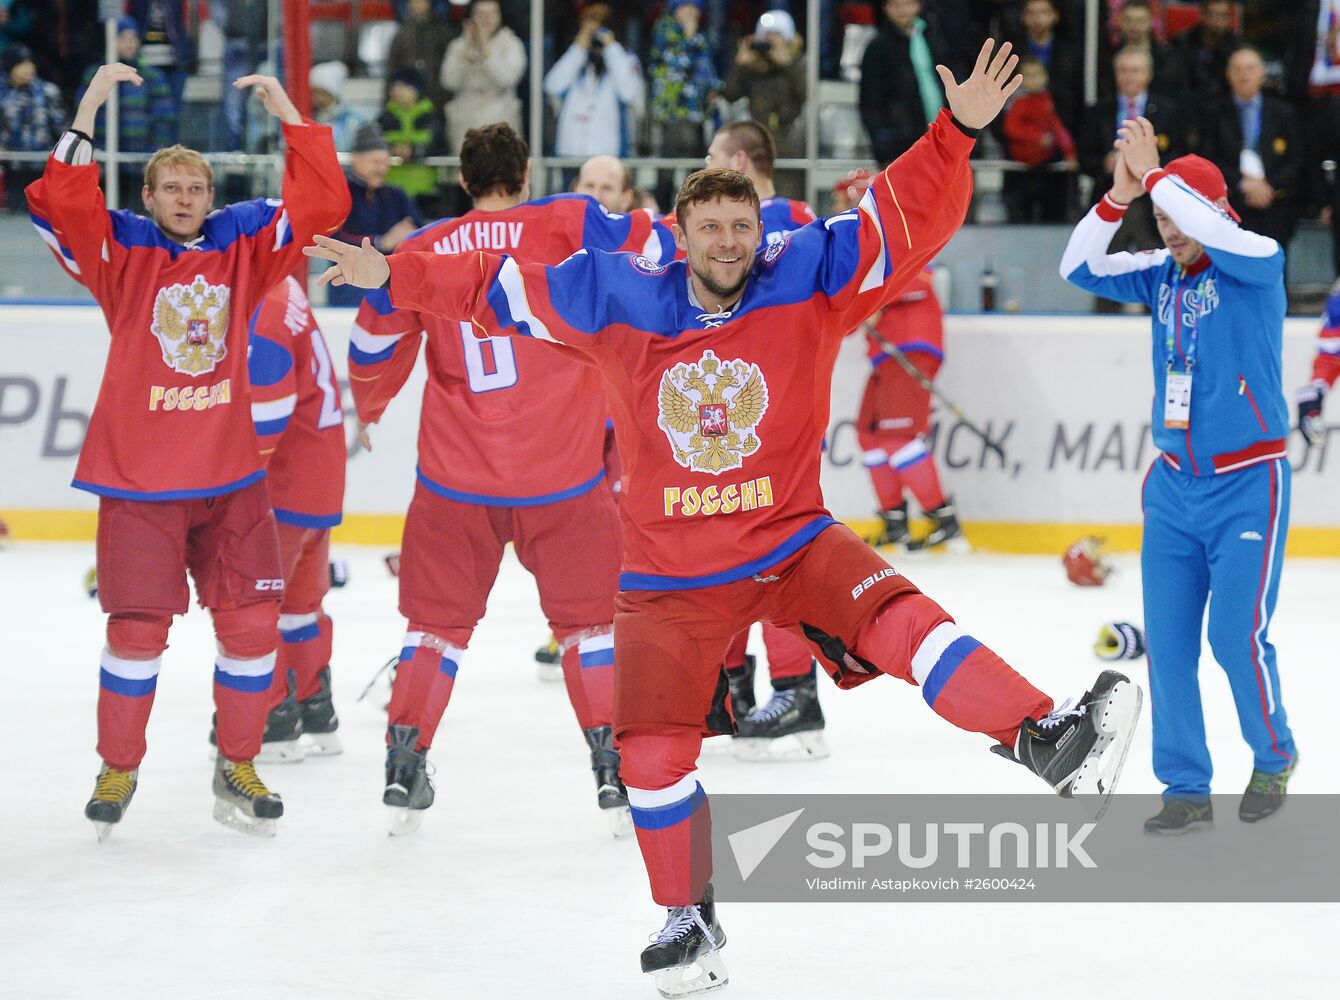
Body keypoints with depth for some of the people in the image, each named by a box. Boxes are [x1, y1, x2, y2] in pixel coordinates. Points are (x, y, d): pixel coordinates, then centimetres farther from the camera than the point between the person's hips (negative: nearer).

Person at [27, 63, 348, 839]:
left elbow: (322, 205, -2)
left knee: (252, 622, 3)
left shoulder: (243, 243, 5)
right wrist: (91, 106, -24)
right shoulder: (120, 250, -3)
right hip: (139, 481, -3)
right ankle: (119, 768, 17)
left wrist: (288, 114, -9)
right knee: (139, 629, -1)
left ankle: (238, 767, 19)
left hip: (230, 475, 3)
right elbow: (63, 203, -20)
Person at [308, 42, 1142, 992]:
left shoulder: (808, 282, -7)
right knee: (654, 750, 1)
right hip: (669, 577, 2)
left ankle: (1048, 742, -35)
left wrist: (957, 132, -28)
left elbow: (910, 219, -15)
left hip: (793, 542, -2)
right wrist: (396, 274, 8)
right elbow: (499, 288, 8)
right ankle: (690, 921, 20)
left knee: (900, 622, -27)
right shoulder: (616, 299, -3)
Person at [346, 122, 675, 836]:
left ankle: (404, 765, 12)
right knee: (588, 614, 12)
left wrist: (368, 408, 34)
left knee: (439, 617, 16)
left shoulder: (419, 253, 4)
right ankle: (614, 770, 8)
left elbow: (378, 348, 14)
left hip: (454, 476, 2)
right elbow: (653, 248, -10)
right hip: (563, 474, -2)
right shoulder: (565, 225, -5)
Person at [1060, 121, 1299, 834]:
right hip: (1174, 482, 5)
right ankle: (1186, 789, 8)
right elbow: (1080, 268, 1)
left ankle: (1274, 758, 16)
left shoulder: (1258, 262, -9)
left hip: (1247, 484, -5)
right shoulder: (1162, 275, 6)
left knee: (1236, 636, -10)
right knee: (1167, 640, 0)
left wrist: (1153, 173, -19)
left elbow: (1212, 230, -29)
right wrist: (1118, 197, -12)